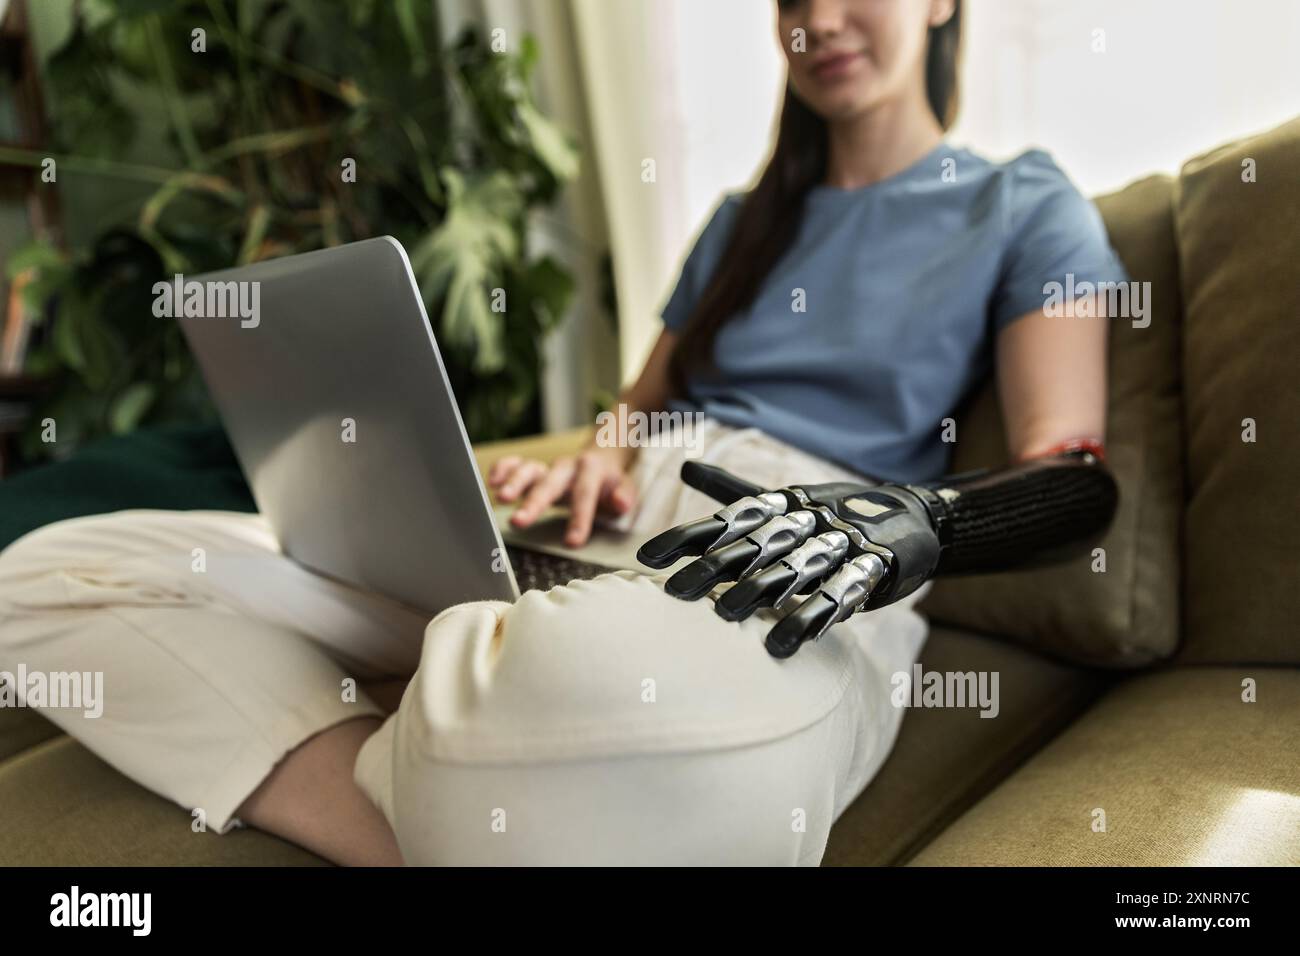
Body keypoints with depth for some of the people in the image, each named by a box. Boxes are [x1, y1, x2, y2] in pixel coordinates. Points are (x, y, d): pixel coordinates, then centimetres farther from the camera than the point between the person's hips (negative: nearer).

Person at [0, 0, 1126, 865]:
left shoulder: (1024, 207, 13)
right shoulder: (747, 219, 28)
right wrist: (592, 465, 3)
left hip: (807, 594, -6)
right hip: (612, 534, 7)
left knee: (591, 671, -49)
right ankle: (418, 826, -27)